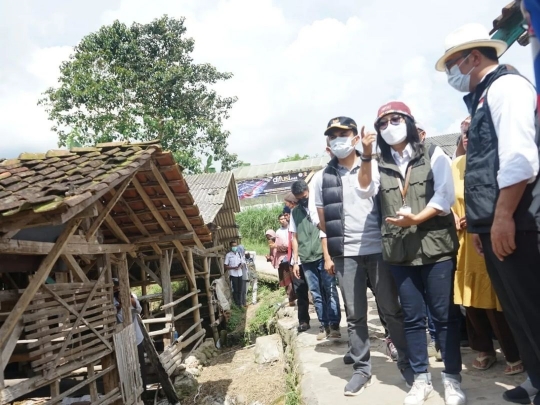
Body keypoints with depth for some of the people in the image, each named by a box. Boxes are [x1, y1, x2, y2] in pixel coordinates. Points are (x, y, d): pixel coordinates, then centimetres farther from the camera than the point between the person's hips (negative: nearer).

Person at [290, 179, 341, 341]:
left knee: (330, 290, -2)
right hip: (307, 260, 3)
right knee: (316, 294, 7)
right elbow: (294, 238, 13)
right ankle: (324, 325, 14)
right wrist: (296, 261, 9)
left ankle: (334, 324, 4)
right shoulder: (294, 212, 11)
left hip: (324, 256, -3)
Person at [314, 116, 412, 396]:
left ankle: (407, 361, 21)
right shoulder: (321, 179, 8)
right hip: (345, 255, 1)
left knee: (392, 311, 7)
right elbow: (323, 223, 9)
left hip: (379, 250, -1)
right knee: (355, 316, 7)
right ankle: (361, 368, 17)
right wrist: (327, 256, 4)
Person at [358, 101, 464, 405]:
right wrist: (366, 156, -12)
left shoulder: (434, 155, 4)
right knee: (413, 317, 8)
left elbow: (445, 196, -6)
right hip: (399, 252, 3)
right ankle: (422, 379, 18)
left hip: (436, 246, -3)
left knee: (444, 315, 1)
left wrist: (415, 219, -19)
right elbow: (366, 191, -4)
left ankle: (453, 378, 14)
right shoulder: (380, 166, 13)